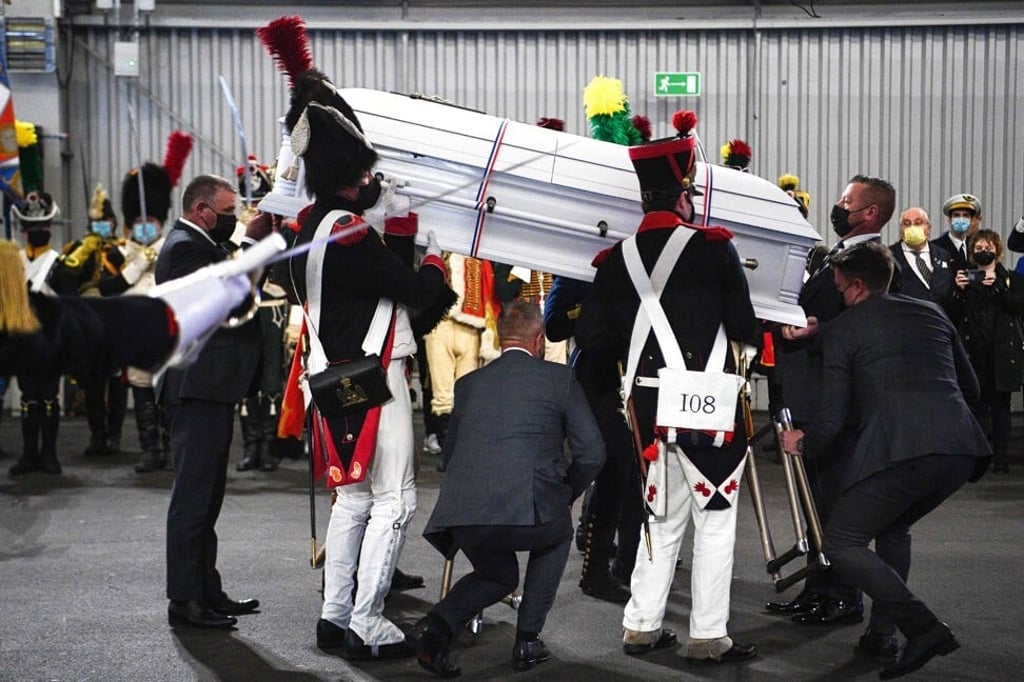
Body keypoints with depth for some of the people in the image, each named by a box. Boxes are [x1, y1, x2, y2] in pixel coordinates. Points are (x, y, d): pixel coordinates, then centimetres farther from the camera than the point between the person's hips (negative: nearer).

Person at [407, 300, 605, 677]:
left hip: (462, 517, 4)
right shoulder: (560, 378, 9)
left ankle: (437, 625, 5)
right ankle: (528, 639, 24)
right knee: (558, 533, 33)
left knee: (497, 577, 32)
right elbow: (592, 453, 7)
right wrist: (564, 496, 23)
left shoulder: (468, 383, 20)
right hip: (530, 513, -3)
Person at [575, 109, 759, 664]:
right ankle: (708, 635, 9)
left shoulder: (616, 259, 2)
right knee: (715, 519, 6)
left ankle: (642, 625, 21)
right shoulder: (714, 248, -10)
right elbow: (744, 326, -12)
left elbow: (591, 339, 2)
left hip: (651, 408, 5)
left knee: (665, 516, 18)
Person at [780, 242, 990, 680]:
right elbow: (970, 388, 29)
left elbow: (834, 417, 7)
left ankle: (924, 628, -9)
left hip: (899, 449, -6)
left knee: (841, 543, 6)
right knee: (893, 529, 30)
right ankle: (882, 631, 26)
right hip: (961, 448, 6)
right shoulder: (932, 314, 24)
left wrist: (802, 444, 27)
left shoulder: (840, 330, 10)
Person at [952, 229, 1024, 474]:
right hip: (974, 350, 0)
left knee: (1001, 404, 1)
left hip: (1003, 350, 0)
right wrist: (959, 290, -12)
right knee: (978, 404, -2)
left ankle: (1001, 456, 5)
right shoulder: (965, 278, 10)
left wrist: (997, 288, -15)